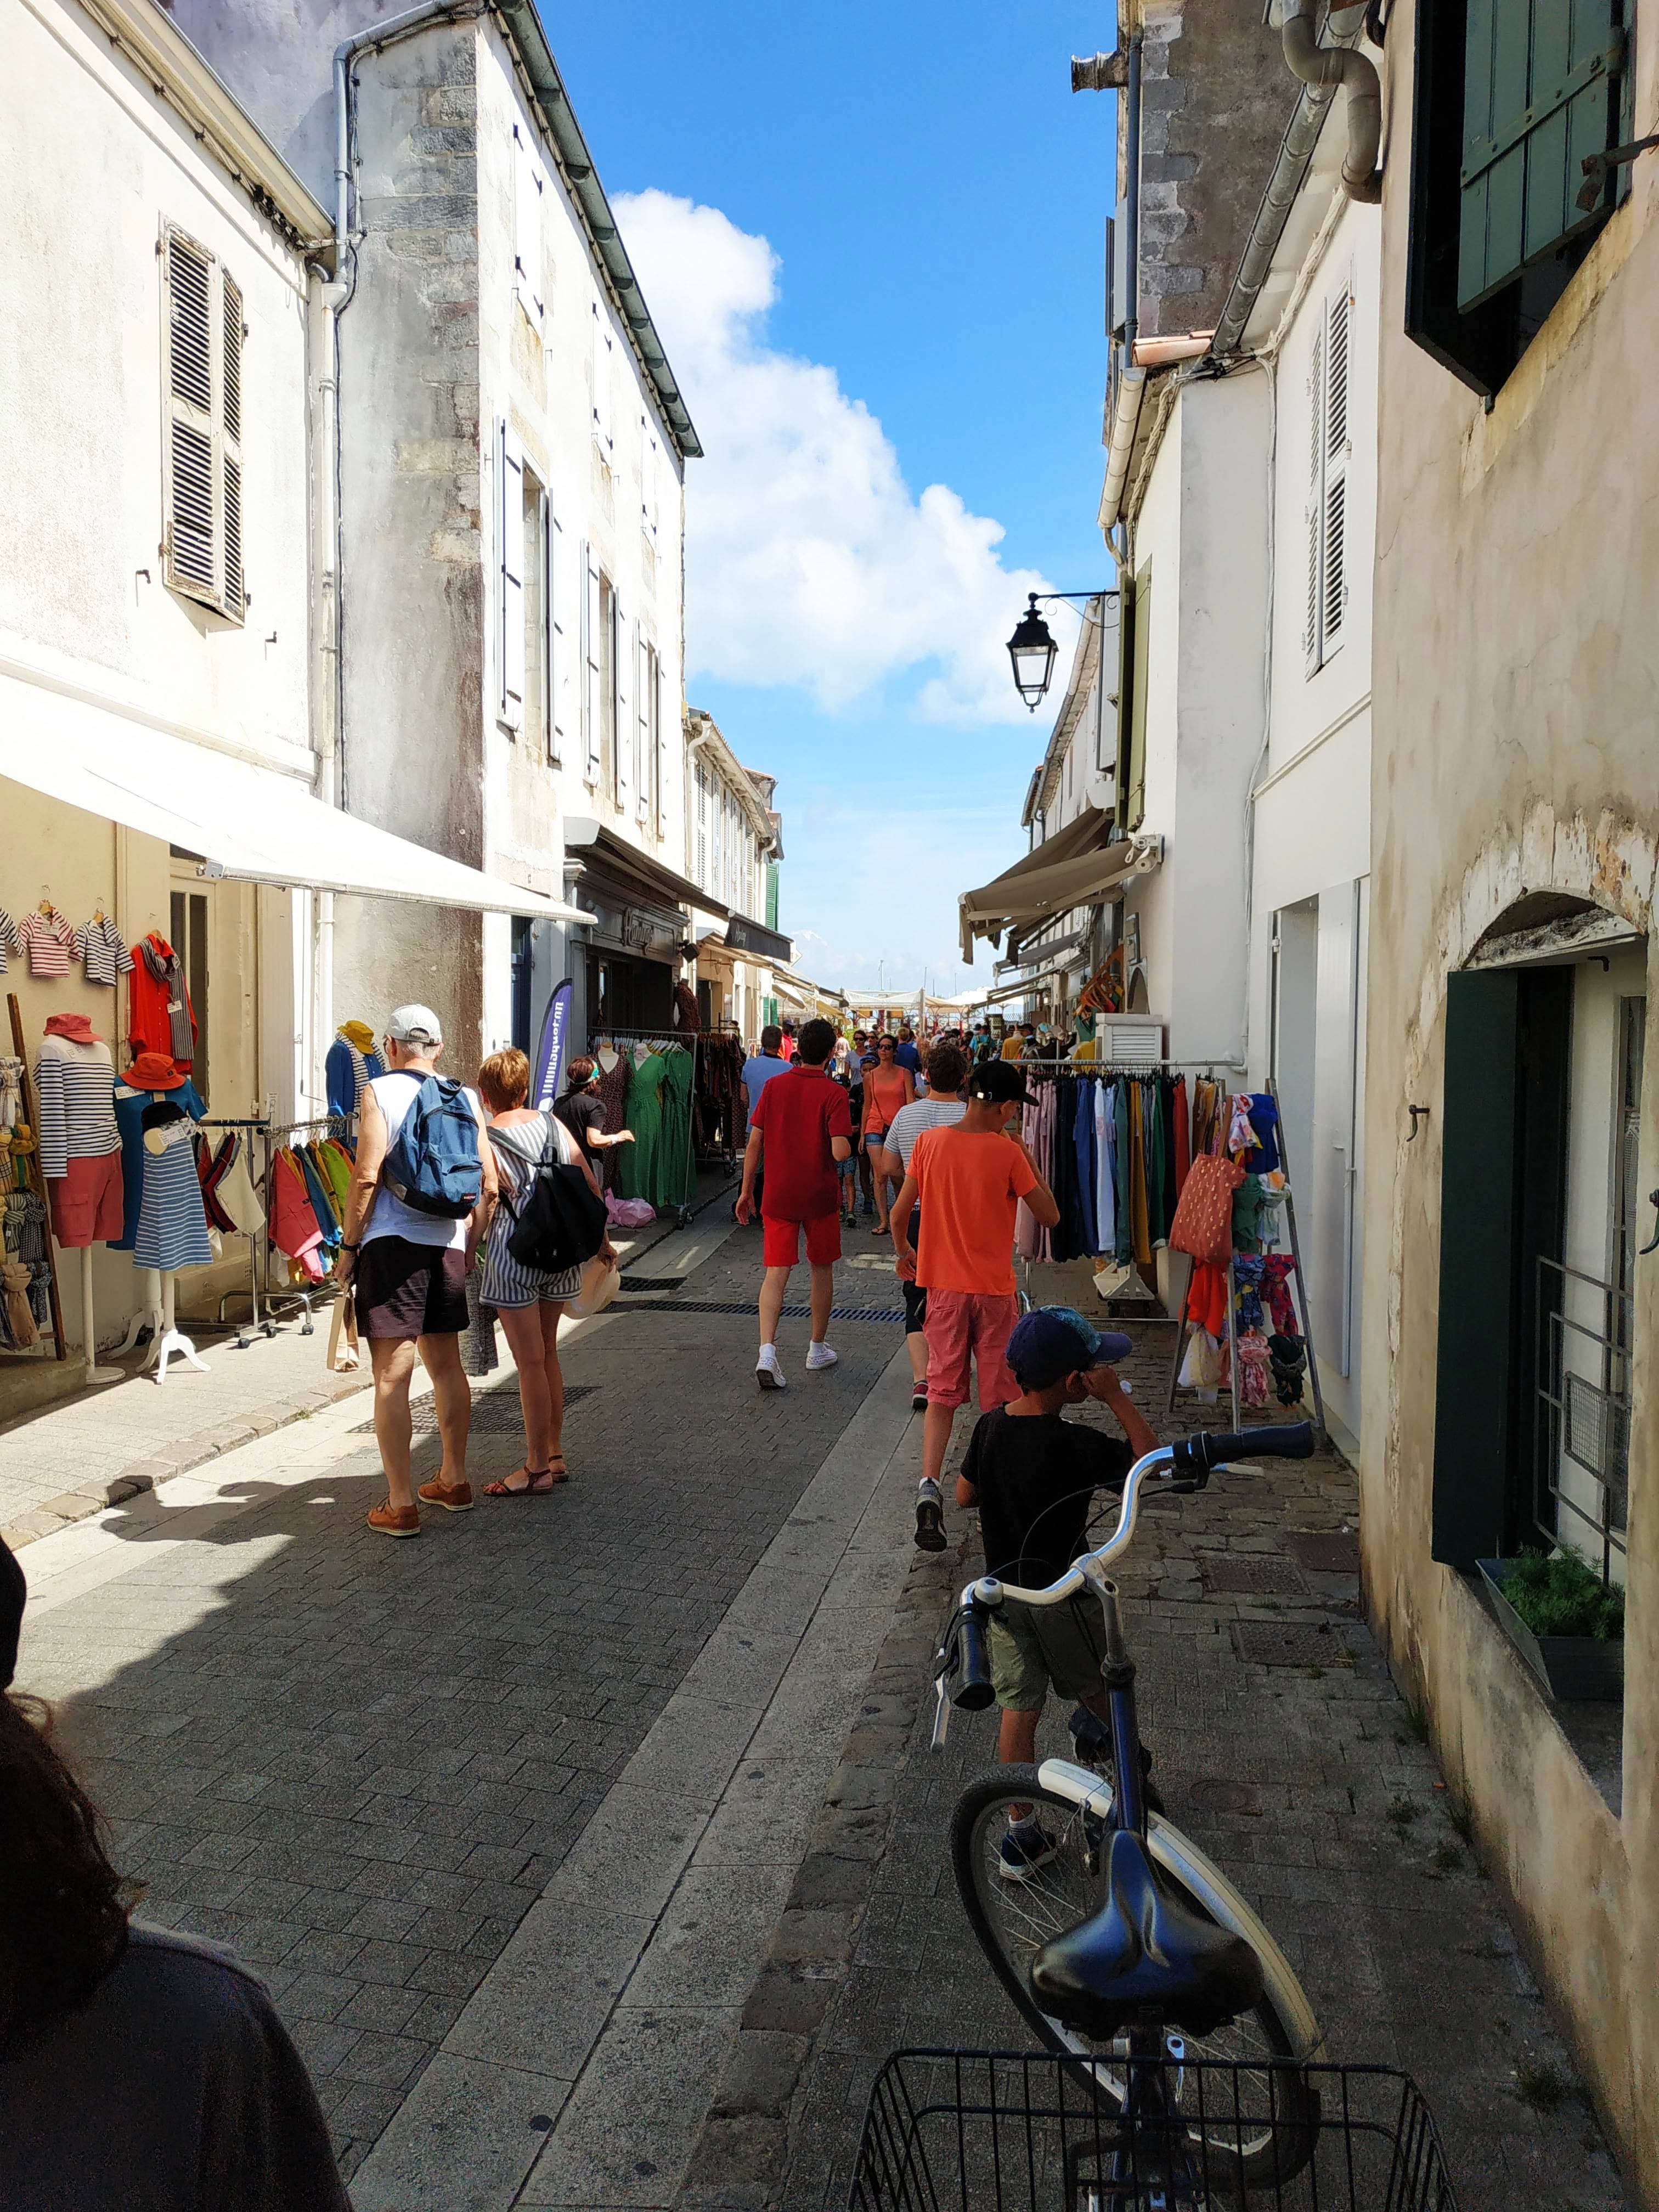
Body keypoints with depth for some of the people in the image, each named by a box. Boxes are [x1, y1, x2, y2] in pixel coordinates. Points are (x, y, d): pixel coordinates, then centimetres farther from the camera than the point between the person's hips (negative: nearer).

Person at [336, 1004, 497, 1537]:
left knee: (392, 1375, -1)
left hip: (391, 1242, -5)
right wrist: (471, 1244, 19)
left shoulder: (379, 1090, -4)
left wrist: (348, 1245, -4)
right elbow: (489, 1186, 8)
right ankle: (454, 1482, 31)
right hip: (448, 1243, 5)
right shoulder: (465, 1099, 9)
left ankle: (400, 1506, 1)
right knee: (446, 1364, 19)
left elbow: (367, 1177, -12)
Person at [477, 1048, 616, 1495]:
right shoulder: (553, 1125, 5)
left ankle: (536, 1469, 9)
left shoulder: (484, 1141, -8)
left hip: (513, 1254, -5)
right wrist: (601, 1238, 17)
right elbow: (589, 1185, 6)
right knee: (547, 1353, 18)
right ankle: (554, 1456, 25)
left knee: (530, 1363, 0)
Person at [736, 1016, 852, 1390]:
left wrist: (746, 1190, 7)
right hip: (819, 1196, -2)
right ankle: (818, 1348, 28)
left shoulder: (774, 1086, 0)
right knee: (822, 1269, 16)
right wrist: (847, 1143, 5)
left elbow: (755, 1141, 0)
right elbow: (840, 1151, -19)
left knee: (776, 1272, -1)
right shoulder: (833, 1093, -10)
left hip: (778, 1194, 2)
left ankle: (767, 1351, -18)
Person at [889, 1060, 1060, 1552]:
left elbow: (899, 1213, 1)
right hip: (995, 1289, -2)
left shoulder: (930, 1142, -3)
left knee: (942, 1392, 8)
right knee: (1000, 1398, 13)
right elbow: (1050, 1216, -6)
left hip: (944, 1285, 2)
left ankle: (929, 1484, -10)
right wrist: (1027, 1159, 0)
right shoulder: (1007, 1153, -12)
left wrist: (903, 1252, 19)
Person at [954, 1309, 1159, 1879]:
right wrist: (1117, 1398, -18)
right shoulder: (1075, 1446, -26)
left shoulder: (990, 1426, -7)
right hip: (1063, 1596, -5)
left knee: (1019, 1709, 13)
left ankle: (1021, 1833, 20)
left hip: (1002, 1590, 5)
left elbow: (964, 1495, 5)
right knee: (1100, 1687, 22)